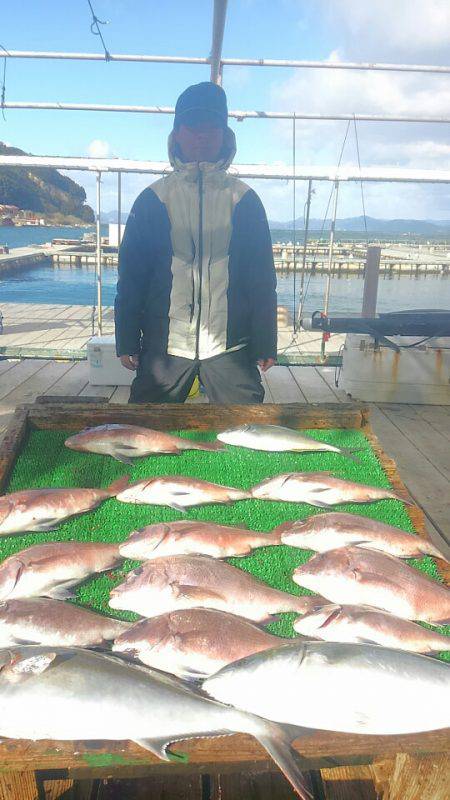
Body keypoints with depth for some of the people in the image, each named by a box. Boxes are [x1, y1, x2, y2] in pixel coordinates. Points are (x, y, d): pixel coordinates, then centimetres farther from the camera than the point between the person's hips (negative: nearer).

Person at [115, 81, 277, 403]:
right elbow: (130, 275, 7)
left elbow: (263, 279, 6)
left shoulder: (244, 199, 8)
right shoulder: (153, 199, 7)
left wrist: (266, 344, 2)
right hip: (164, 344, 0)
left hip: (231, 345, 0)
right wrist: (128, 341, 2)